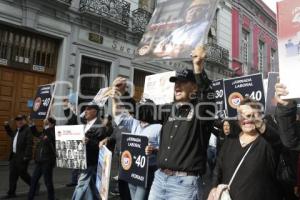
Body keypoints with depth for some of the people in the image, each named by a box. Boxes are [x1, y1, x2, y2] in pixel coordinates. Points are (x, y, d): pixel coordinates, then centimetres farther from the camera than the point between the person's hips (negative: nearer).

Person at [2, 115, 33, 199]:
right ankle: (11, 193, 22)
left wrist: (26, 156, -24)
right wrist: (7, 126, 25)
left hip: (22, 157, -9)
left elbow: (29, 144, -21)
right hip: (14, 156, 9)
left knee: (23, 174, 2)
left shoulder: (28, 130, -15)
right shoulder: (17, 130, 13)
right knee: (12, 175, 12)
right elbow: (11, 134, 38)